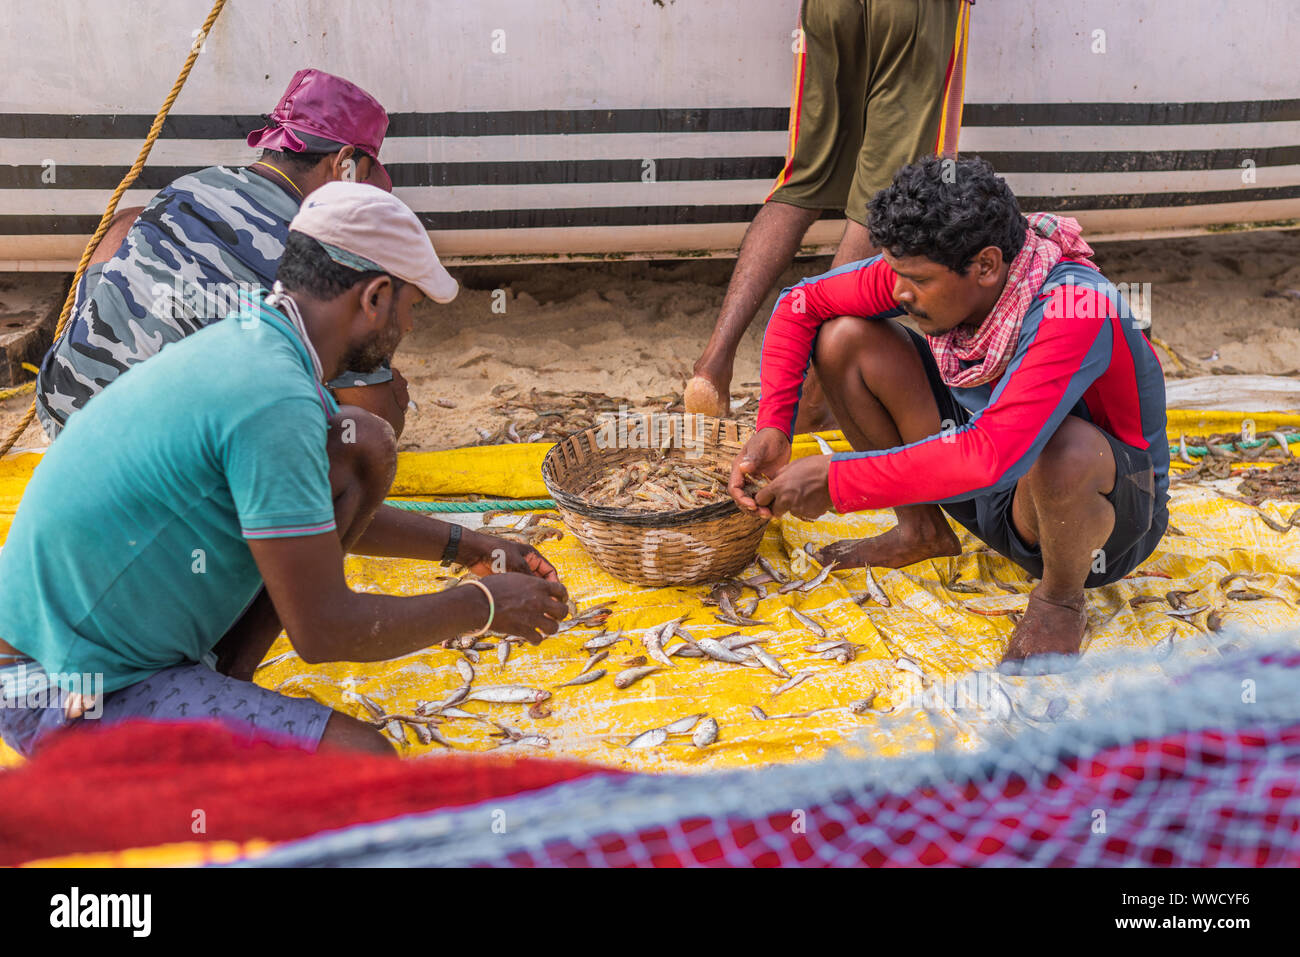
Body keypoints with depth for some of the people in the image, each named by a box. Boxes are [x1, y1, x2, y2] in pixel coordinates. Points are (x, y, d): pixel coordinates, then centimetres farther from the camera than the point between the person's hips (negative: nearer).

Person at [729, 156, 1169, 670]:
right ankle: (920, 530, 9)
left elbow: (994, 457, -46)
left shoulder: (1073, 309, -35)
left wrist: (835, 479, -39)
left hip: (1111, 506, -5)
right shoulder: (929, 269, -16)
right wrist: (773, 427, -17)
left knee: (1063, 447, -43)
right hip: (985, 492, 6)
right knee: (844, 336, -9)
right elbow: (801, 304, -5)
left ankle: (1060, 600, -8)